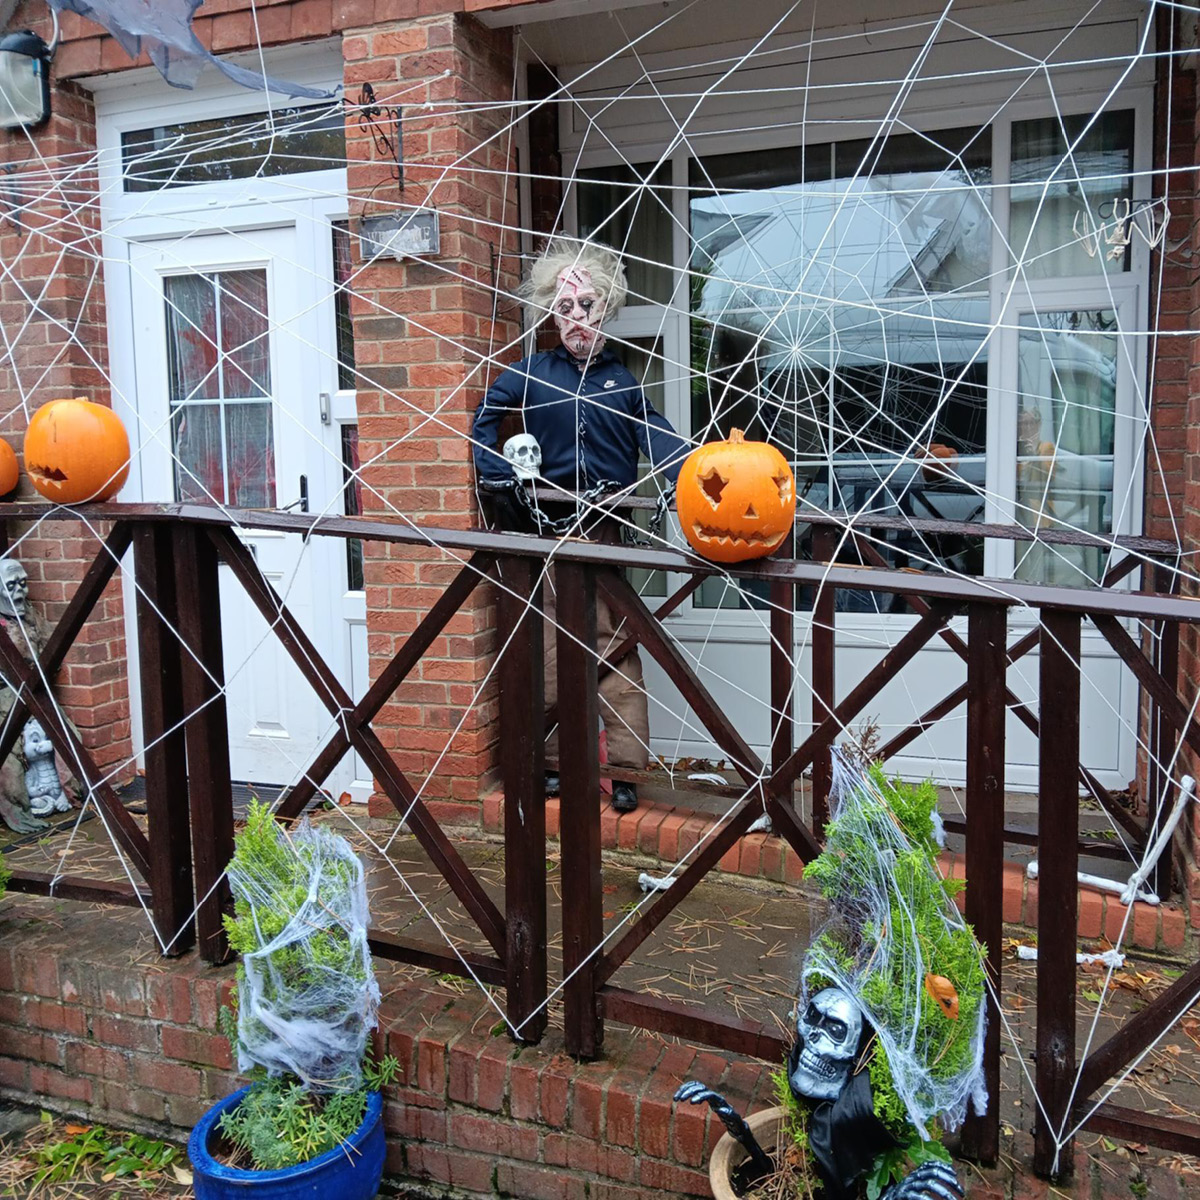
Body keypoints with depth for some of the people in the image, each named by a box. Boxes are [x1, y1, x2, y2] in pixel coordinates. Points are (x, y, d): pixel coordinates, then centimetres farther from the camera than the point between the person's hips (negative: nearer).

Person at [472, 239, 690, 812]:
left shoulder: (622, 379, 11)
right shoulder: (531, 372, 9)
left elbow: (659, 441, 1)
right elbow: (484, 420, 15)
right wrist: (498, 478, 2)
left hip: (607, 526, 0)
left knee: (614, 638, -2)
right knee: (551, 641, 5)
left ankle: (626, 765, 2)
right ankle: (552, 757, 16)